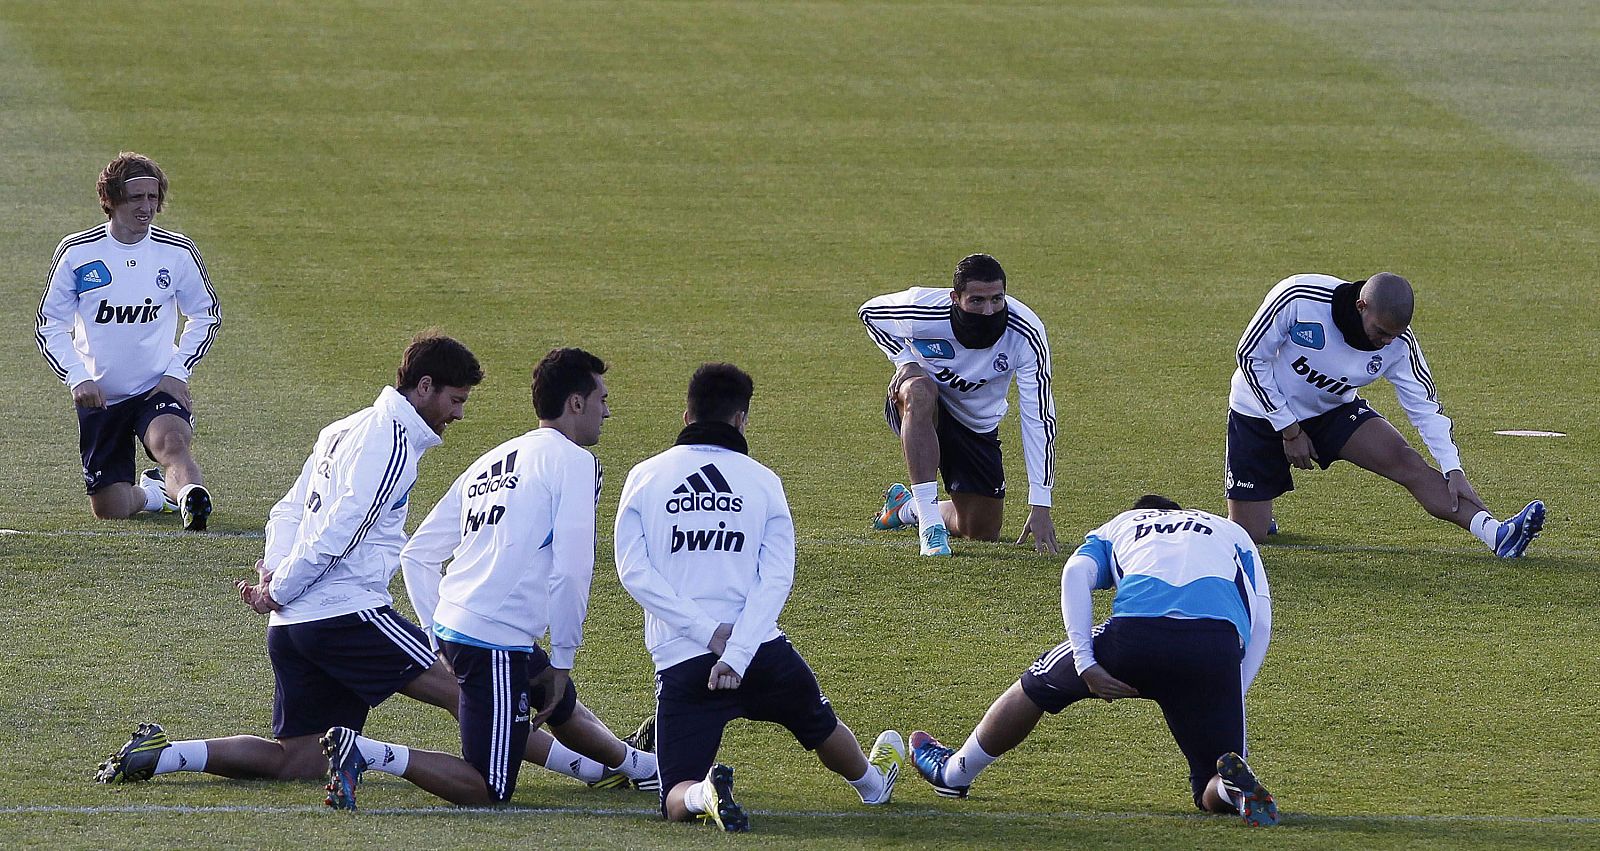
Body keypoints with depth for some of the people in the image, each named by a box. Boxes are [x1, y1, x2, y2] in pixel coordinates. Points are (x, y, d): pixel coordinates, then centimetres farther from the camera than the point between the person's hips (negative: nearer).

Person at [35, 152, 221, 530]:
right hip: (101, 396, 1)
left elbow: (207, 315, 12)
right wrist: (77, 378, -12)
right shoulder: (76, 252, -6)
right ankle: (151, 494, 33)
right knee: (111, 510, 4)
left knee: (171, 442, -35)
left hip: (159, 388, -1)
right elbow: (49, 325, 2)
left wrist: (178, 371, -1)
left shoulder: (178, 252, -3)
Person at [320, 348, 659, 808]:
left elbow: (417, 555, 18)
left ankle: (638, 766, 55)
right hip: (498, 643, -9)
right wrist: (562, 661, -6)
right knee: (489, 790, -4)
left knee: (563, 707, 33)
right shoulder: (573, 462, -6)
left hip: (452, 627, 9)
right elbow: (570, 572, -15)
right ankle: (366, 752, -17)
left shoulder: (489, 462, 17)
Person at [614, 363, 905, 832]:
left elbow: (634, 571, -6)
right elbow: (776, 578, -7)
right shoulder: (762, 480, 5)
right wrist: (737, 653, -12)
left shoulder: (645, 477, 5)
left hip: (680, 659, -1)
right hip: (763, 650, 1)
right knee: (820, 724, 34)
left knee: (678, 800, 0)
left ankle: (706, 794, -32)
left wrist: (710, 632, -9)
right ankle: (872, 782, 58)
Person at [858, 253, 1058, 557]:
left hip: (978, 426, 2)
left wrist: (1040, 506, -29)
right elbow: (870, 312, -3)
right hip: (917, 407, -2)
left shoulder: (1026, 335, -28)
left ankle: (906, 508, 31)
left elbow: (1039, 420, -26)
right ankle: (930, 525, -39)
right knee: (921, 391, -40)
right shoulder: (923, 308, -28)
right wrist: (905, 360, -19)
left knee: (983, 531, -1)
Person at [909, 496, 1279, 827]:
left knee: (1035, 686, 29)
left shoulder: (1119, 526, 35)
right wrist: (1228, 706, 19)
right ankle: (1234, 783, -26)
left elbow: (1077, 573, 11)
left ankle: (953, 772, 43)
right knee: (1212, 795, 10)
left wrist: (1085, 664, 3)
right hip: (1219, 643, 0)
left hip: (1136, 632, 0)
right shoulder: (1231, 532, 37)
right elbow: (1261, 616, 21)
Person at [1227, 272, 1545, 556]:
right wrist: (1289, 430, -17)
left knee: (1407, 463, -21)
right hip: (1263, 411, -2)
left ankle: (1495, 534, -33)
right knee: (1247, 535, -6)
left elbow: (1425, 406, -13)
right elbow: (1251, 357, -19)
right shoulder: (1298, 298, -31)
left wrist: (1453, 470, -25)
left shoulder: (1398, 342, -19)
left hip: (1334, 411, 2)